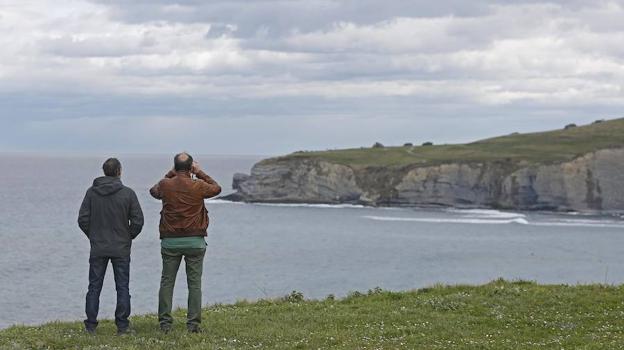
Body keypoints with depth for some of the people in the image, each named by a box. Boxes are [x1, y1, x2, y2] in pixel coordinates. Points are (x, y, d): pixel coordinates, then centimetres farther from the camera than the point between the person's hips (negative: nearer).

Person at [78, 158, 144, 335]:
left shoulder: (92, 192, -2)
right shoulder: (128, 193, -7)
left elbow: (83, 219, -2)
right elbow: (138, 220, -8)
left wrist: (93, 236, 12)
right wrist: (128, 238, 9)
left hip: (97, 249, 2)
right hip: (121, 249, -1)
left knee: (94, 287, 8)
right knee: (122, 287, 5)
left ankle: (91, 326, 7)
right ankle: (122, 326, 4)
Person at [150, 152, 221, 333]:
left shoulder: (166, 185, -4)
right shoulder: (198, 186, -7)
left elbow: (154, 191, 21)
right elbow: (217, 188, 15)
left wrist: (170, 174, 22)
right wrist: (200, 173, 18)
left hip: (170, 241, 1)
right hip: (195, 241, -1)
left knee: (167, 282, 9)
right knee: (194, 283, 4)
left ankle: (165, 322, 7)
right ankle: (193, 323, 1)